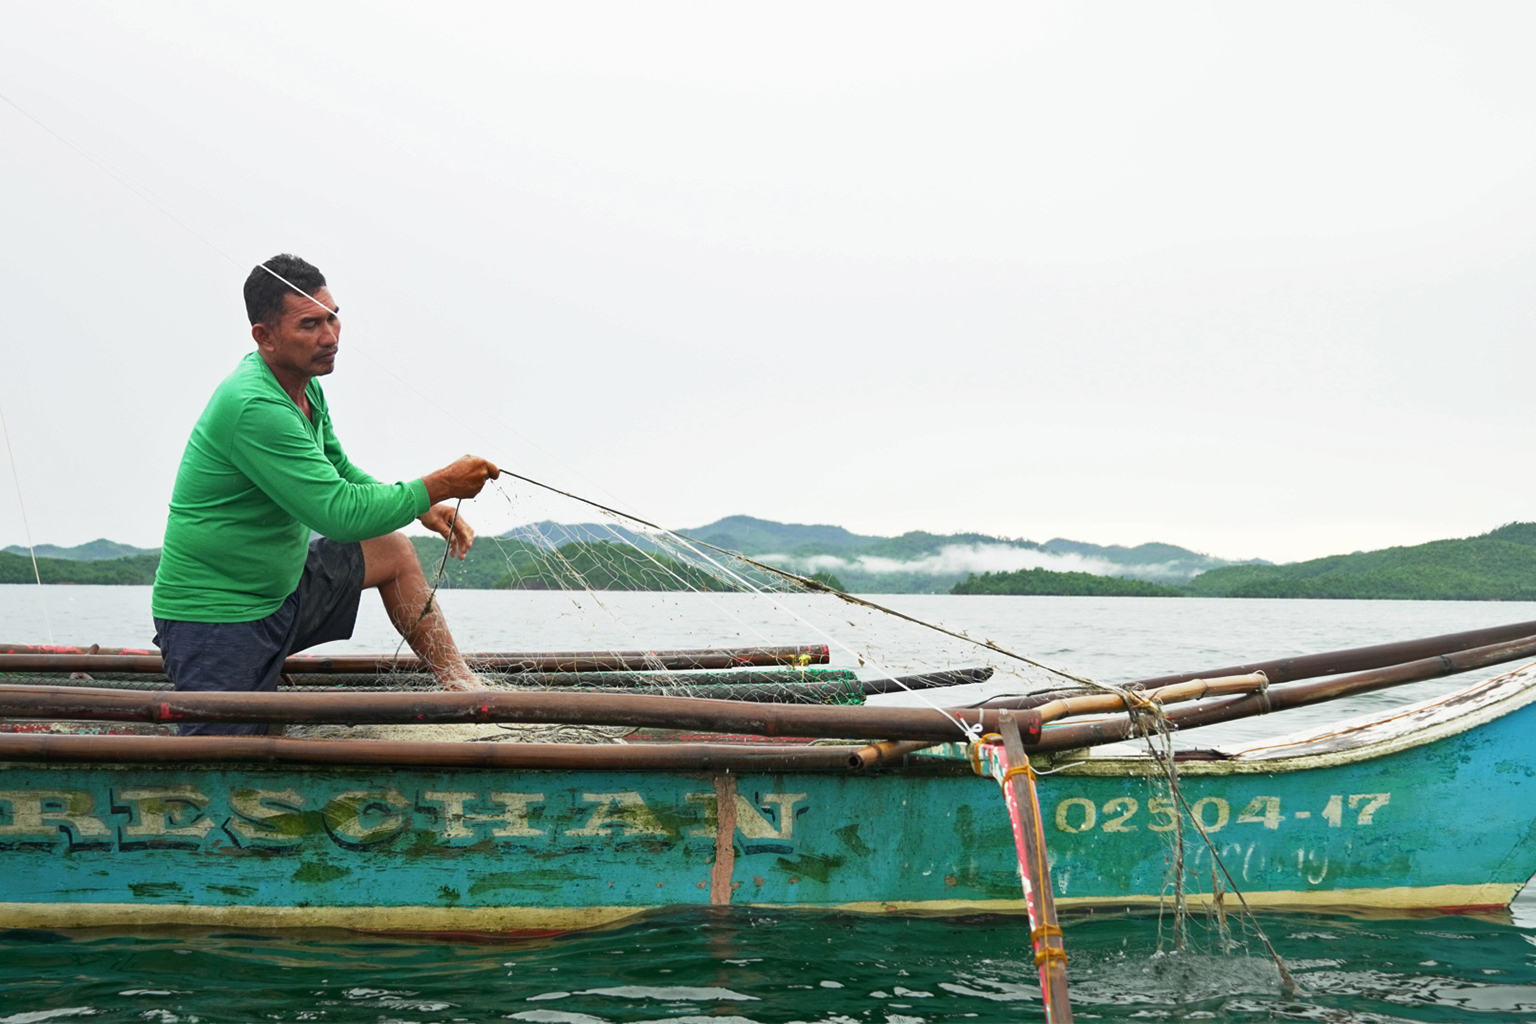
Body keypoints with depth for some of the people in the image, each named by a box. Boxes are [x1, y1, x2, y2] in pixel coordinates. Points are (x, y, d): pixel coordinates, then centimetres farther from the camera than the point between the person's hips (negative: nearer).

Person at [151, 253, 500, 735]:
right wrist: (438, 486, -18)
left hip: (281, 590, 10)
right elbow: (340, 513, -28)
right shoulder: (255, 407, -26)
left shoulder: (305, 388, 6)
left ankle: (465, 690, 22)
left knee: (392, 550, 17)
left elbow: (341, 474, 22)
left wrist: (422, 508, 6)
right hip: (215, 619, -10)